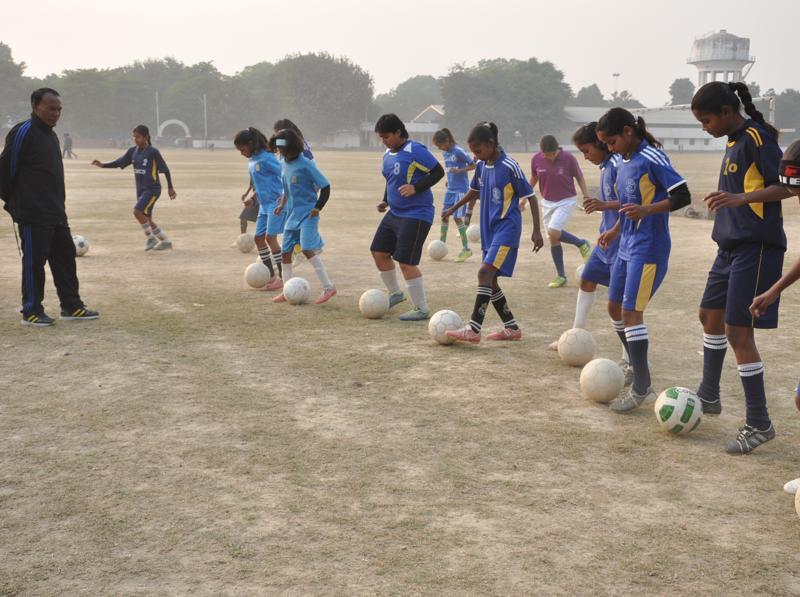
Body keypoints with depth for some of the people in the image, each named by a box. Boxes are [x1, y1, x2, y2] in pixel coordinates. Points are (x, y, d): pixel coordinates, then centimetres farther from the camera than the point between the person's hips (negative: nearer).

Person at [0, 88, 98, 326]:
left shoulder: (50, 135, 15)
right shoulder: (22, 133, -12)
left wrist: (58, 204, 17)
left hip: (56, 213, 9)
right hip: (33, 215, -9)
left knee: (65, 257, 11)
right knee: (34, 261, -2)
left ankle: (72, 307, 19)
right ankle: (31, 312, 8)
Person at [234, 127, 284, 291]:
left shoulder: (266, 158, -15)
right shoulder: (251, 160, 11)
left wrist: (284, 196, -22)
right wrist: (253, 197, 20)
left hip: (276, 202, -9)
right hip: (264, 204, 9)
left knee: (270, 237, -12)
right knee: (258, 238, 7)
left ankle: (282, 278, -6)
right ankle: (271, 276, 17)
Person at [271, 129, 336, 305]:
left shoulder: (306, 165, -14)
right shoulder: (285, 164, 7)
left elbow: (325, 186, -11)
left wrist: (318, 207, -17)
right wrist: (282, 204, 12)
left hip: (307, 215, -8)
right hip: (292, 215, 8)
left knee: (307, 249, -21)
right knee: (286, 252, 8)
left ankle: (328, 287, -15)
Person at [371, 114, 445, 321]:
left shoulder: (415, 150, -16)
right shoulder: (388, 154, 10)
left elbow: (438, 172, -16)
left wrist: (416, 188, -25)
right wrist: (385, 200, 8)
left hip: (416, 216, -9)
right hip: (394, 213, 9)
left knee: (406, 263, -10)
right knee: (379, 253, 11)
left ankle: (422, 310, 3)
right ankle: (395, 293, 33)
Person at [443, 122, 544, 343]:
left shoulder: (509, 167, -13)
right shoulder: (481, 166, 7)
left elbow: (530, 196, -9)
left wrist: (536, 231, -12)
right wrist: (454, 208, 32)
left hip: (507, 228, -8)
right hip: (489, 229, 8)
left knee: (485, 273, -20)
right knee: (490, 281, 8)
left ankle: (473, 329, -22)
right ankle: (512, 328, 20)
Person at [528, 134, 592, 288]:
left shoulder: (568, 158, -17)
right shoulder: (536, 159, -9)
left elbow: (579, 177, -3)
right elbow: (534, 178, 9)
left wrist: (586, 196, -10)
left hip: (566, 201, -4)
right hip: (547, 202, 4)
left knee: (553, 233, -22)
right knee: (553, 239, 5)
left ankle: (582, 244, 4)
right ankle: (561, 276, 16)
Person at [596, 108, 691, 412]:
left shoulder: (651, 158, -14)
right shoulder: (623, 163, 12)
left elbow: (682, 196, -17)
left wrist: (647, 210, -29)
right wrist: (615, 230, 16)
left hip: (648, 249, -9)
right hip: (626, 247, 9)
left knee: (631, 312, -11)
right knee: (615, 308, 13)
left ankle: (641, 388, -3)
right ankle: (637, 366, 30)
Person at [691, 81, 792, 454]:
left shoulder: (756, 137, -14)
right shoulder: (734, 141, 13)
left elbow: (787, 185, -21)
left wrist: (740, 198, -33)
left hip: (756, 247, -10)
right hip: (732, 245, 10)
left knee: (738, 331, -10)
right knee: (710, 314, 20)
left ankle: (759, 424, 0)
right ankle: (708, 397, 35)